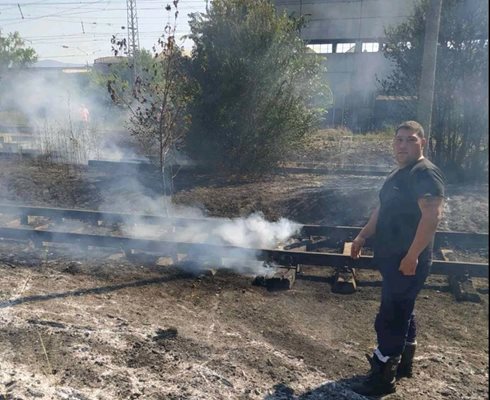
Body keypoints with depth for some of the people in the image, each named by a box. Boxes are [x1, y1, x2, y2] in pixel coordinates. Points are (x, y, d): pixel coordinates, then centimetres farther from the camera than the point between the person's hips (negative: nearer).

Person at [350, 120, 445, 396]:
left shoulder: (426, 173, -16)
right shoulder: (399, 174, 15)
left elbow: (432, 216, -24)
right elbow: (383, 210, 23)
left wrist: (412, 256, -26)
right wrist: (362, 237, 19)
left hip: (408, 261, -10)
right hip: (393, 257, 10)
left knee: (391, 318, -4)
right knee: (402, 313, 19)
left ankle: (383, 377, 8)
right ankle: (402, 364, 34)